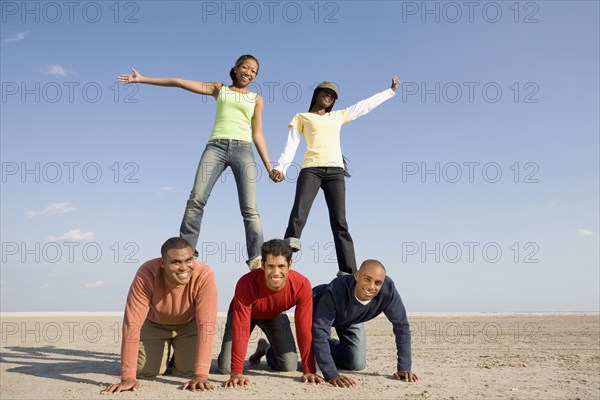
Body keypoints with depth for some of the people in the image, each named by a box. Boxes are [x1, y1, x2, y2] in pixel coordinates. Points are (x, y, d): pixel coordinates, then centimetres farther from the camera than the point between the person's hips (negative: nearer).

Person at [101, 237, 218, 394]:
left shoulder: (204, 275, -37)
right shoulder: (146, 274, -36)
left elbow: (206, 325, -39)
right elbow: (132, 325, -36)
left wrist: (201, 374, -45)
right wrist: (128, 377, -39)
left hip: (188, 324, 0)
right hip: (154, 324, 0)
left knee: (188, 371, -9)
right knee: (145, 372, -6)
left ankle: (180, 356, 26)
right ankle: (164, 354, 28)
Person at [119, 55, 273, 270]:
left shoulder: (256, 99, 22)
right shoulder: (219, 89, 22)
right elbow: (179, 82, 18)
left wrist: (269, 166, 8)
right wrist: (142, 79, 15)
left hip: (243, 149, 0)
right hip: (216, 146, 0)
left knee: (250, 208, -10)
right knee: (196, 198, -17)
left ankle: (256, 258, -12)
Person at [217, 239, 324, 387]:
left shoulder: (302, 285, -35)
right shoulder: (246, 283, -41)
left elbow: (304, 329, -28)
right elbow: (241, 328, -40)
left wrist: (309, 370, -29)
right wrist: (236, 373, -44)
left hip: (275, 315, 2)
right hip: (246, 313, -2)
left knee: (289, 367, -7)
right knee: (225, 368, -12)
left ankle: (266, 349, 25)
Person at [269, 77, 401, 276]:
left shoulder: (338, 116, 27)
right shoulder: (301, 117, 19)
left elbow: (367, 105, 34)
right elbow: (291, 145, 7)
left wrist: (391, 90, 40)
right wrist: (280, 167, -7)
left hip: (335, 171, 3)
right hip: (311, 169, -2)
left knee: (339, 222, -5)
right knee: (298, 216, -21)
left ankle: (348, 271, -9)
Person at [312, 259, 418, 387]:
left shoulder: (388, 289, -35)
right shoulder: (334, 291, -45)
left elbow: (401, 325, -24)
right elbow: (320, 331, -46)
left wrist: (404, 368, -27)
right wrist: (332, 375, -54)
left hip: (350, 319, 4)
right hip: (318, 312, -3)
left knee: (357, 364, 1)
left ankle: (328, 352, 32)